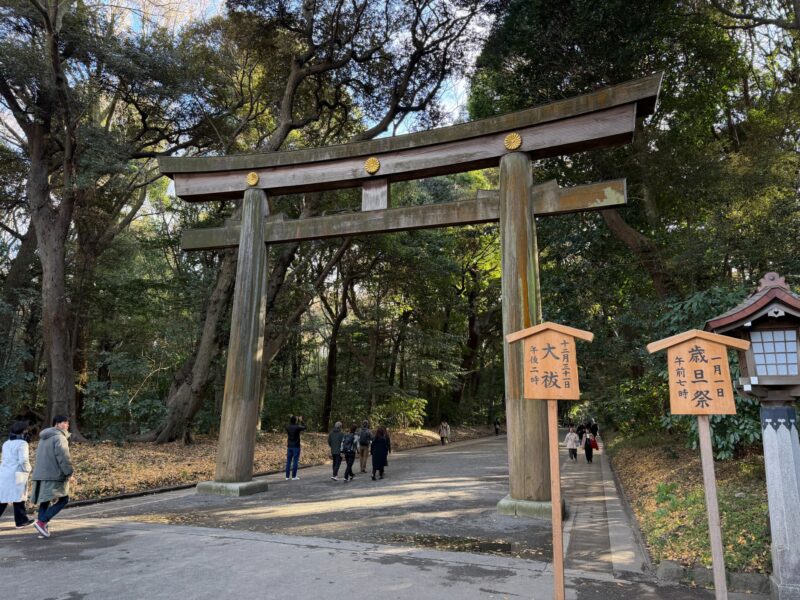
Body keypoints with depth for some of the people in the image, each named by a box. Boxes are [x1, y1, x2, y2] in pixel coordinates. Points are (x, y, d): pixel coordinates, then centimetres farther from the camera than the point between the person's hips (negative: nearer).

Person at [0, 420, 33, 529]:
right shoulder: (22, 443, -12)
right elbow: (23, 460, -19)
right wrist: (28, 470, -1)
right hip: (16, 475, -7)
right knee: (18, 498, 3)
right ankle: (21, 521, 12)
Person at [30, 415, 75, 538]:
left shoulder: (44, 438, 22)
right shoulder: (59, 437, -10)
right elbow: (63, 457, -19)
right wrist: (70, 473, -15)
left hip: (41, 474, 9)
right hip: (54, 475, -9)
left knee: (45, 501, 12)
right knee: (63, 499, -5)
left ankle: (43, 527, 11)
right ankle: (42, 521, -12)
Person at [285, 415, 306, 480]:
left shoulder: (288, 427, -1)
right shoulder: (297, 427, -13)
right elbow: (304, 428, 7)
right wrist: (301, 421, 17)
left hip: (289, 446, 5)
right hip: (296, 446, -4)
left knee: (288, 461, 7)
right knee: (295, 461, 0)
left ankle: (287, 476, 9)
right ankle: (294, 476, 1)